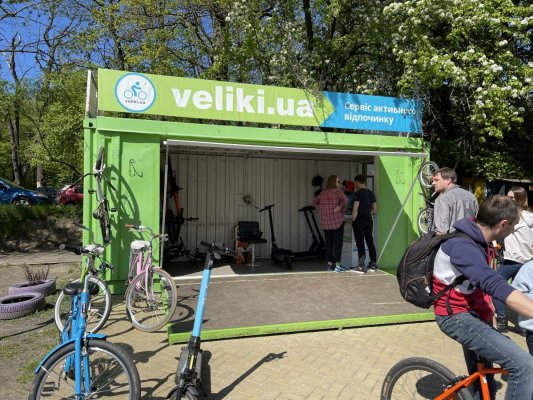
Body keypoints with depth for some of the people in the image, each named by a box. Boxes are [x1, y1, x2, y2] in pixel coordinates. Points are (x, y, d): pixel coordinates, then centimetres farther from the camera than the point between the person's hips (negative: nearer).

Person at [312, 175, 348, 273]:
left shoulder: (323, 193, 9)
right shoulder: (338, 191, -8)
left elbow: (314, 202, 14)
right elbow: (345, 200, -26)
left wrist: (322, 209, 9)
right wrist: (339, 207, -15)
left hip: (325, 223, 5)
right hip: (337, 221, -5)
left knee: (328, 243, 12)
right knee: (337, 243, 1)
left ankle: (329, 264, 19)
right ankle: (337, 265, 1)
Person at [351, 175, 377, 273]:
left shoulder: (358, 193, -12)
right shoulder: (371, 193, 10)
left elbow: (355, 209, -16)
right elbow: (375, 209, 15)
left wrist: (353, 220, -7)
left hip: (359, 220, -7)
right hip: (369, 220, 7)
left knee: (360, 243, -4)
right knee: (370, 241, 12)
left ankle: (361, 266, -3)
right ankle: (373, 264, 18)